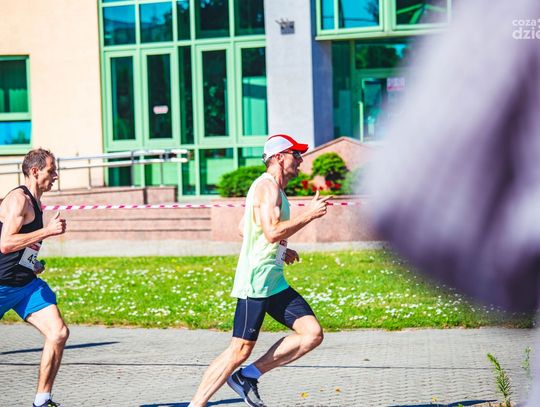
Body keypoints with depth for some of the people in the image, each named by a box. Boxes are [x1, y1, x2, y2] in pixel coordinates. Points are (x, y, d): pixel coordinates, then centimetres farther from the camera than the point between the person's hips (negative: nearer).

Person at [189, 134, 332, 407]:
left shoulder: (273, 189, 19)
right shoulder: (267, 186, -12)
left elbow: (244, 229, 28)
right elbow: (272, 231, -25)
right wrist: (310, 214, -18)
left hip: (274, 282, 10)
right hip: (256, 280, -10)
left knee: (312, 334, -1)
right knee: (240, 350, -9)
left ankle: (248, 377, 4)